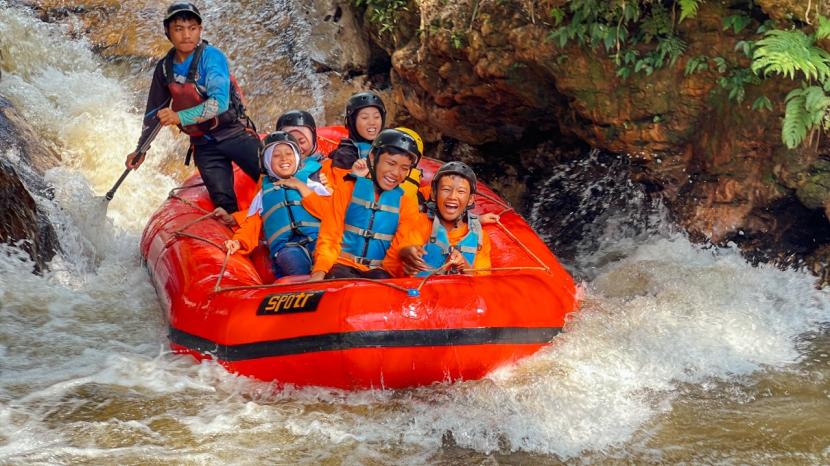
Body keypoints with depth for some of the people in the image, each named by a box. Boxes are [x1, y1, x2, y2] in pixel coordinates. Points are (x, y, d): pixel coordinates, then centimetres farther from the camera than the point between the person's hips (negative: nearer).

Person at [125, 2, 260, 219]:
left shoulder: (211, 57, -11)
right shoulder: (165, 68, 6)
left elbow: (219, 103, -24)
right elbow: (154, 112, 19)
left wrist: (180, 117, -29)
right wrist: (141, 149, 20)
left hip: (233, 133, -4)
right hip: (204, 144, 4)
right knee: (224, 205, -9)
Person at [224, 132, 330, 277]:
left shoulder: (311, 185, 24)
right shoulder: (263, 194, 28)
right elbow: (252, 226, 20)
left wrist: (301, 187, 9)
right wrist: (239, 242, -1)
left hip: (317, 240, 0)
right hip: (286, 247, 0)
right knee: (291, 257, -38)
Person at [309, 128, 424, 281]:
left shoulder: (407, 203, 11)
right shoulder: (347, 190, 8)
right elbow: (329, 237, 2)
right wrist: (320, 271, -16)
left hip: (379, 271, 1)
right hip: (344, 265, -1)